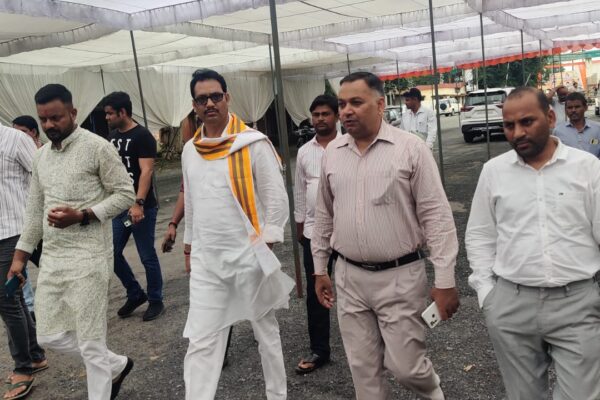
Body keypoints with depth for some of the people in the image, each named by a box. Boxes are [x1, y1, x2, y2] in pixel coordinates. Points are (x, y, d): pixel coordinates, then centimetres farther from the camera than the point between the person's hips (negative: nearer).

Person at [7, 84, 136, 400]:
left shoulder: (97, 147, -9)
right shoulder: (41, 155, 12)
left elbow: (125, 194, -9)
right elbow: (34, 210, 17)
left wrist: (82, 215, -20)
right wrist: (20, 255, 15)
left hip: (88, 258, -8)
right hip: (51, 258, 8)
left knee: (91, 343, 0)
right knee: (49, 336, 14)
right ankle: (117, 366, 33)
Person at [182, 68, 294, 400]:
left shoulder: (253, 143, -9)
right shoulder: (190, 150, 8)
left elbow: (277, 199, -9)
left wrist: (265, 248, -11)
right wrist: (188, 246, 19)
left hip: (249, 256, -4)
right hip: (205, 260, 4)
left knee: (266, 332, 14)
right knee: (200, 342, 3)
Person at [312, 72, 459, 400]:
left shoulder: (410, 148, -10)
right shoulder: (332, 152, 5)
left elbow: (436, 216, -10)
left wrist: (444, 280, -13)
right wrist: (320, 269, 15)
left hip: (400, 277, -4)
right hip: (349, 278, 4)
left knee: (404, 366, 4)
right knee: (363, 368, 13)